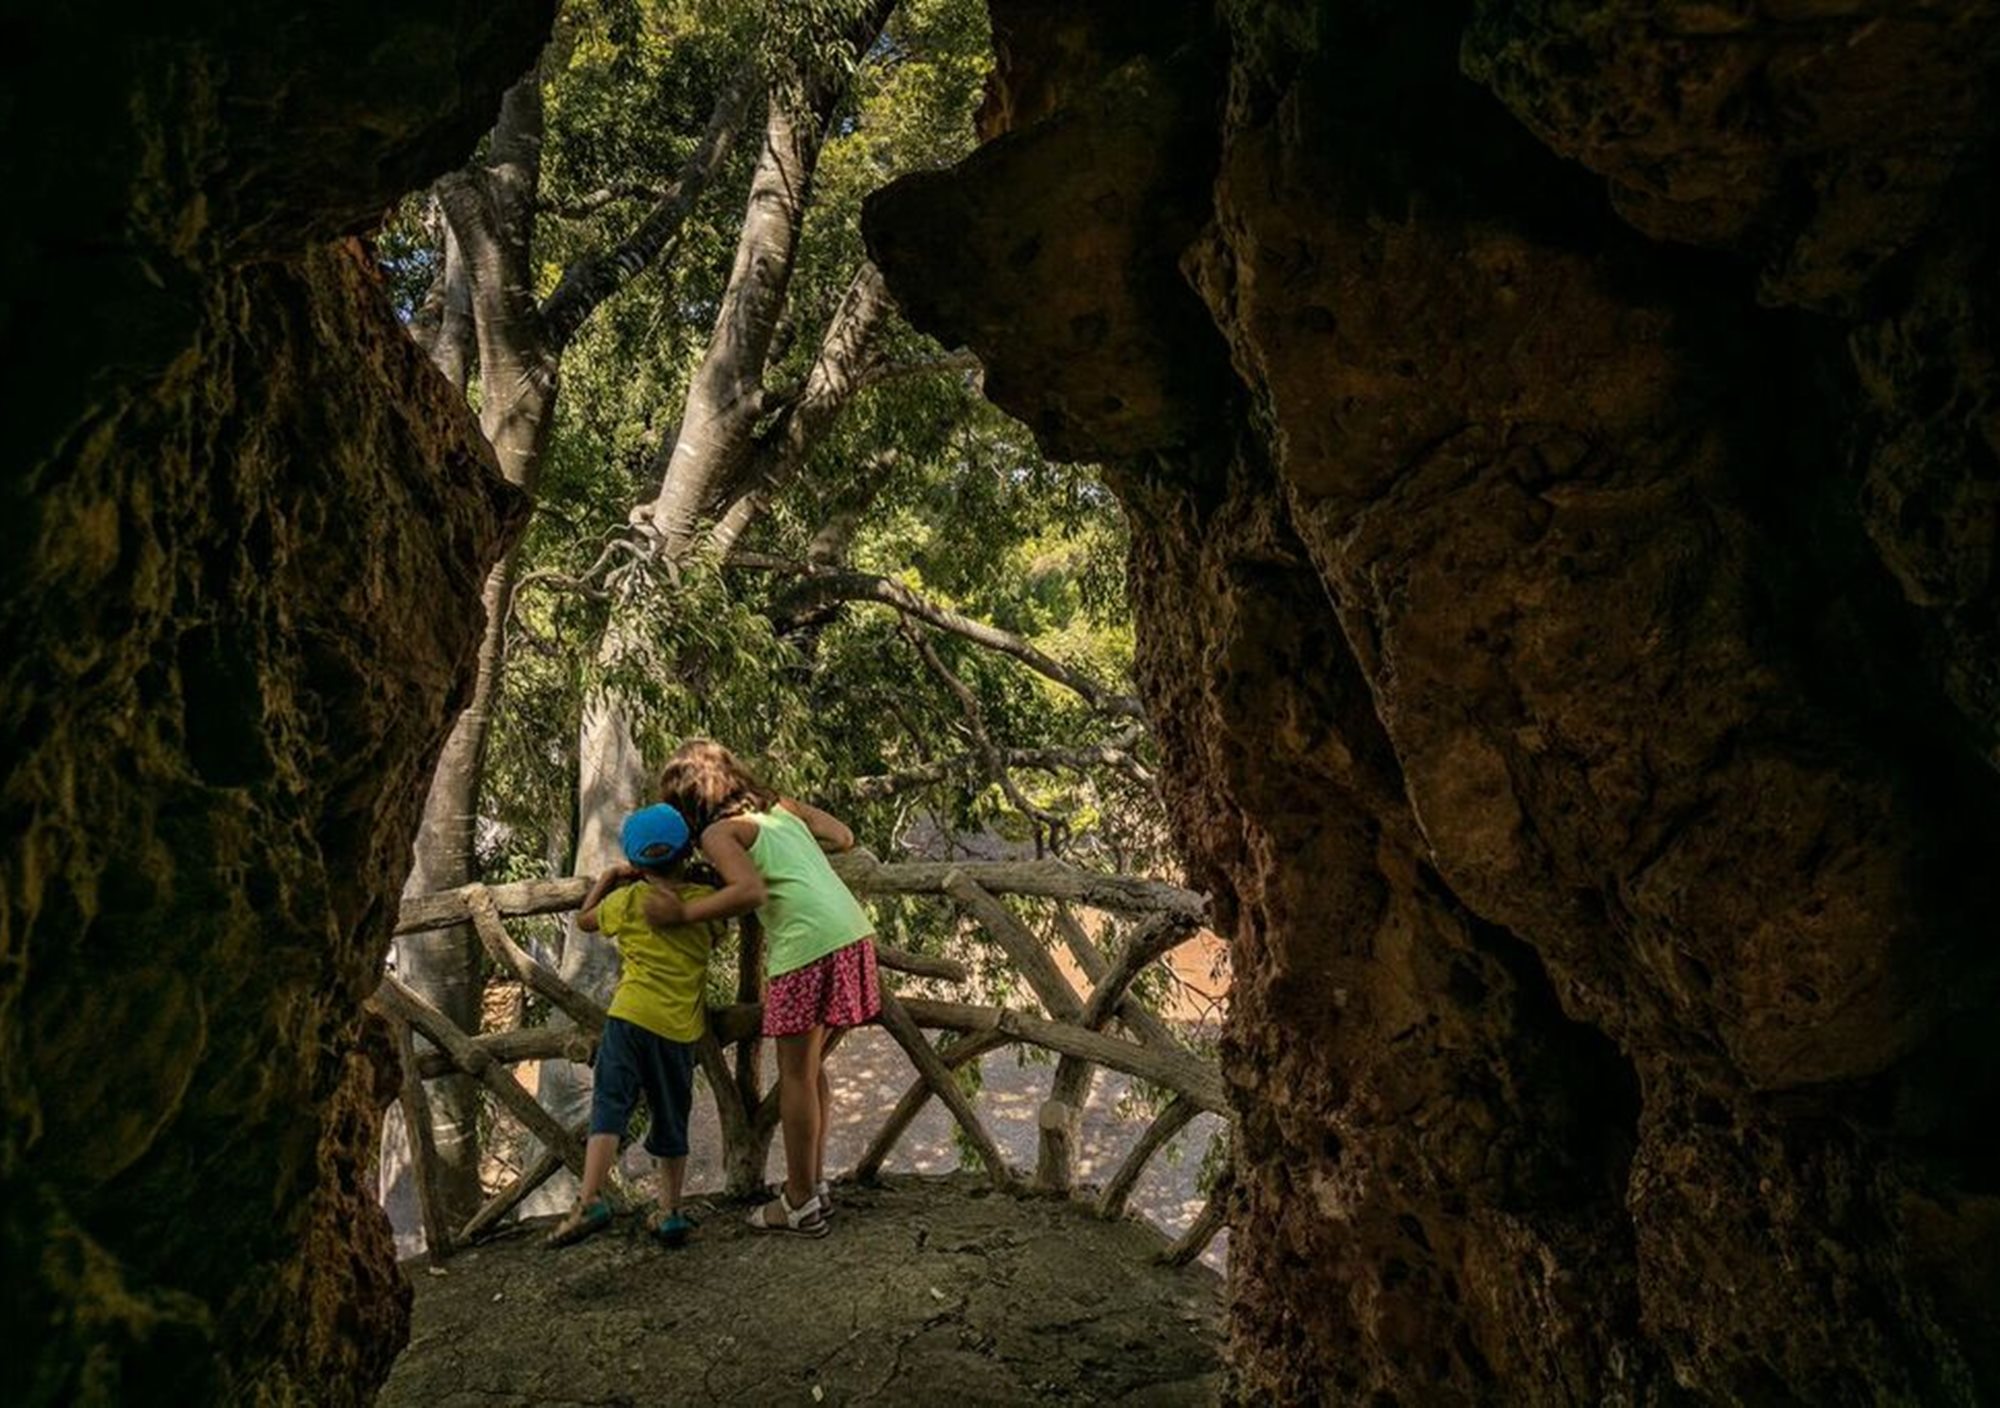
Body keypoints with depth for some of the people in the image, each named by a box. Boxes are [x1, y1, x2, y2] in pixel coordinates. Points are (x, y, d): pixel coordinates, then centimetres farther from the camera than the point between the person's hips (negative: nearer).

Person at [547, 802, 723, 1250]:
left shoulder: (629, 899, 3)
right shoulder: (707, 901, 5)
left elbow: (585, 921, 20)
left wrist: (607, 879, 31)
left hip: (633, 1015, -3)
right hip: (682, 1028, 3)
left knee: (610, 1105, -6)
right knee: (671, 1120, 13)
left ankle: (590, 1199, -20)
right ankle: (670, 1211, 17)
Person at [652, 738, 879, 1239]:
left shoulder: (718, 832, -1)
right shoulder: (779, 806, 20)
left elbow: (750, 891, -17)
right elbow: (843, 837, 17)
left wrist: (681, 913, -9)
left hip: (810, 944, -8)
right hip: (852, 932, 8)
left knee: (796, 1075, 5)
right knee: (811, 1067, 20)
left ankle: (801, 1205, 15)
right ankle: (814, 1183, 30)